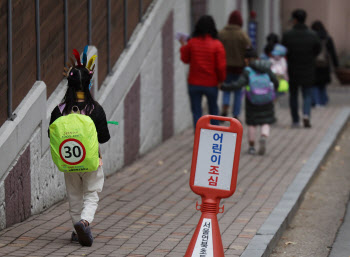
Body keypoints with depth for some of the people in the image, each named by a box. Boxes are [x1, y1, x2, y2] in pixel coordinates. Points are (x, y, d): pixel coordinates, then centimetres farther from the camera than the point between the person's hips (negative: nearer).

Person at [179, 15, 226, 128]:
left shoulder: (191, 43, -7)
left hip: (194, 84, 0)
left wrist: (183, 47, 24)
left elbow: (185, 59, 9)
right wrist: (221, 80, 5)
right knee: (213, 109, 18)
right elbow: (221, 66, -11)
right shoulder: (217, 45, -11)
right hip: (211, 84, 0)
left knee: (196, 111, 5)